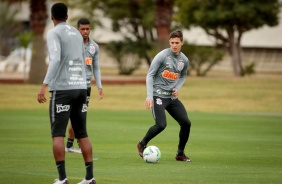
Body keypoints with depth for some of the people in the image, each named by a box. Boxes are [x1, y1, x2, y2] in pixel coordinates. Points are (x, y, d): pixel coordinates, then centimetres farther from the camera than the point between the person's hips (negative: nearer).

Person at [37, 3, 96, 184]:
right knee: (82, 134, 10)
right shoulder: (77, 33, 18)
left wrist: (45, 85, -22)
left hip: (62, 89, -6)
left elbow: (55, 60, -18)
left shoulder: (54, 33, -3)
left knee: (58, 134, -3)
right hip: (81, 87, 6)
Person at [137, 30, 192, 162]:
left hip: (172, 97, 6)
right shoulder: (162, 56, -11)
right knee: (161, 125, -20)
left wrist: (177, 88, 6)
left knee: (186, 123, -3)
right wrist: (149, 96, -17)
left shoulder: (184, 60, 6)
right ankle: (142, 144, 5)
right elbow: (150, 75, -9)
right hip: (158, 95, -6)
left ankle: (180, 154, 13)